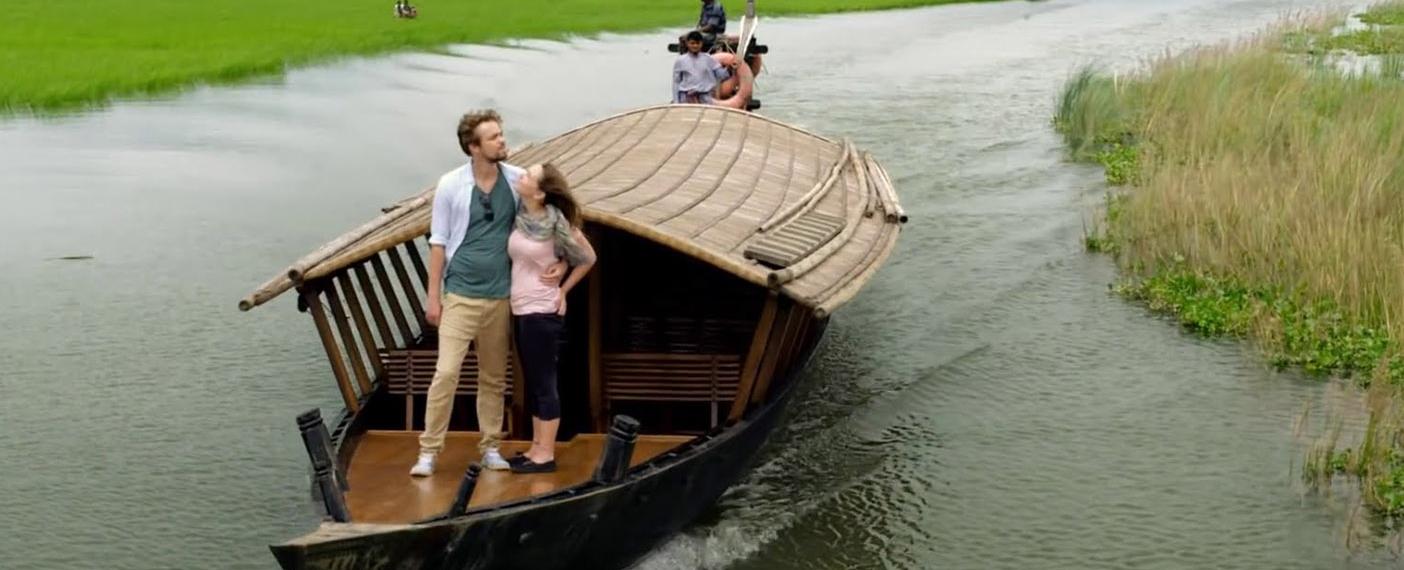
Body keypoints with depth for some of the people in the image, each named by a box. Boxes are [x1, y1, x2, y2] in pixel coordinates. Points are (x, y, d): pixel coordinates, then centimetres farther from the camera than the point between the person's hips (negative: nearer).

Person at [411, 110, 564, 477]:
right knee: (446, 372, -9)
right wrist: (433, 296, -2)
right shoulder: (451, 185, -7)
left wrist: (560, 261, -7)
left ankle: (490, 447, 22)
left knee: (494, 377, 11)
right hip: (461, 295, -3)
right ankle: (429, 450, -1)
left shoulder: (518, 181, -1)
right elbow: (438, 242, -2)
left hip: (500, 296, 3)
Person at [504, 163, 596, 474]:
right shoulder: (519, 215, 0)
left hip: (542, 312, -7)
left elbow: (587, 258, -2)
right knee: (533, 384, 14)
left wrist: (563, 291, 3)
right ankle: (536, 449, 22)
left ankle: (546, 455, 6)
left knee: (544, 384, 0)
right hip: (521, 309, 7)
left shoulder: (556, 222, -15)